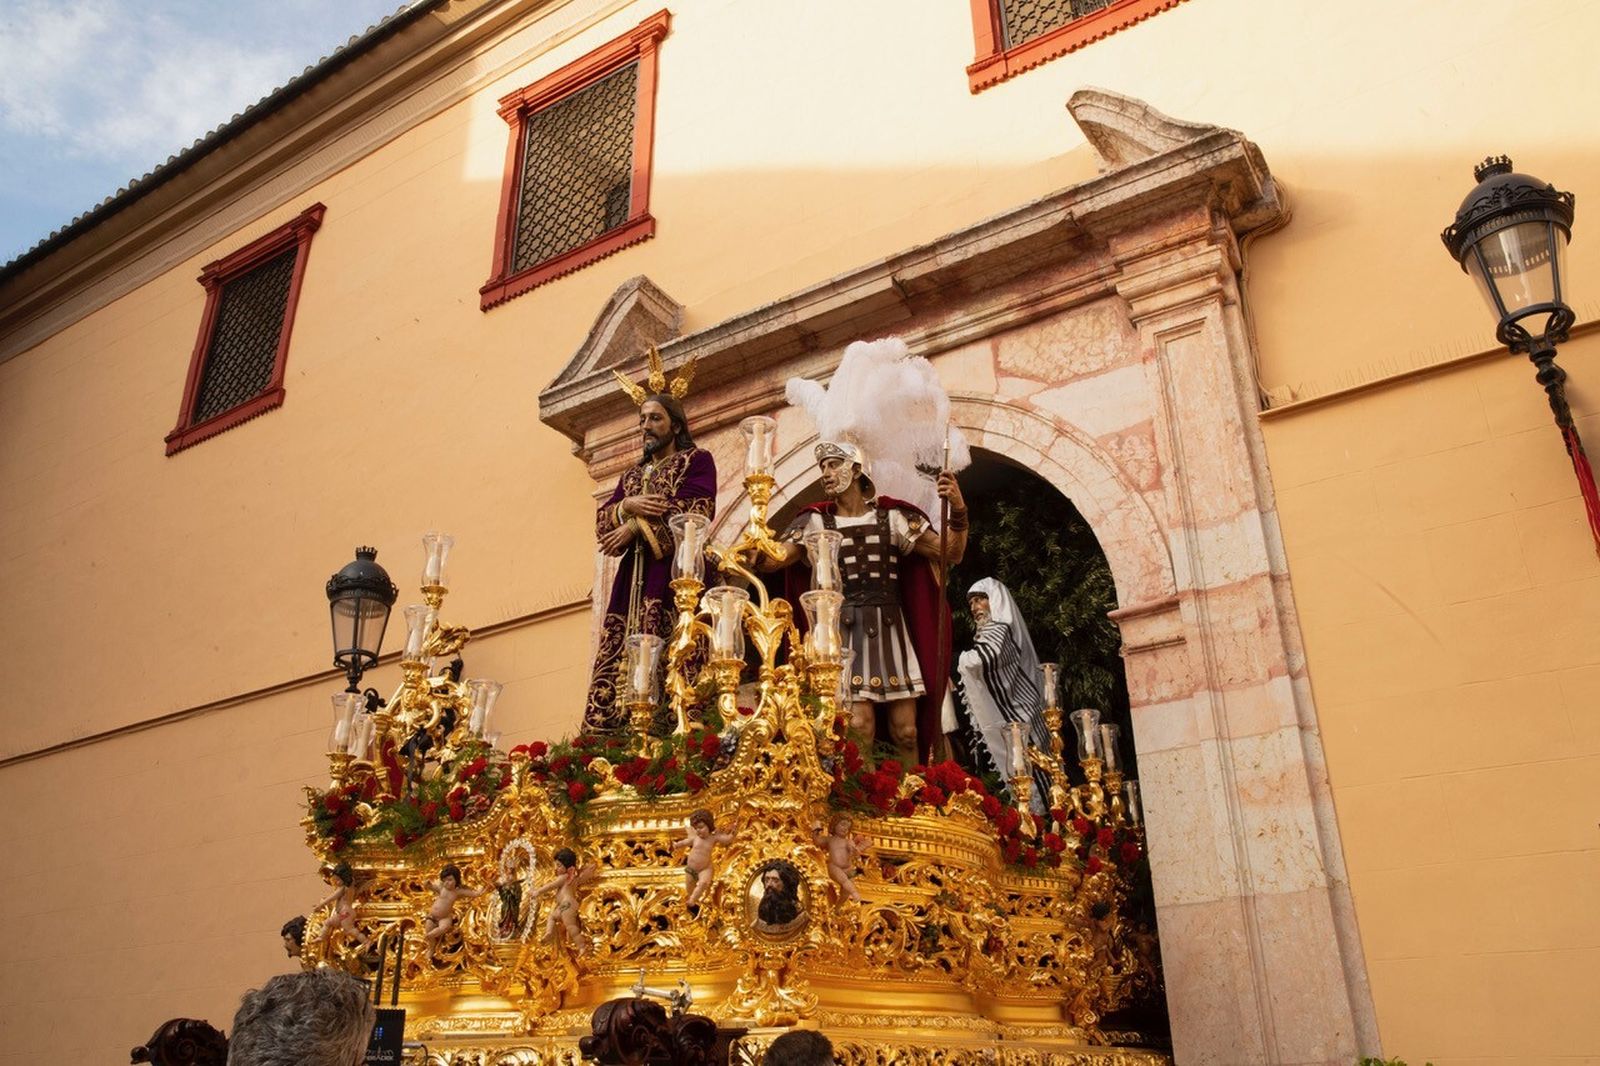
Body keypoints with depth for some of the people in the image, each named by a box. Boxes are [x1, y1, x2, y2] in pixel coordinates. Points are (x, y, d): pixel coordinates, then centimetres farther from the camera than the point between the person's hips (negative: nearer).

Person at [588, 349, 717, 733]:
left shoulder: (696, 460, 8)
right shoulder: (632, 474, 27)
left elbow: (692, 510, -9)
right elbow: (602, 520, 14)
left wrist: (636, 527, -10)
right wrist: (628, 505, -7)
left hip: (674, 570, -6)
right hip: (633, 576, 6)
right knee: (620, 659, -5)